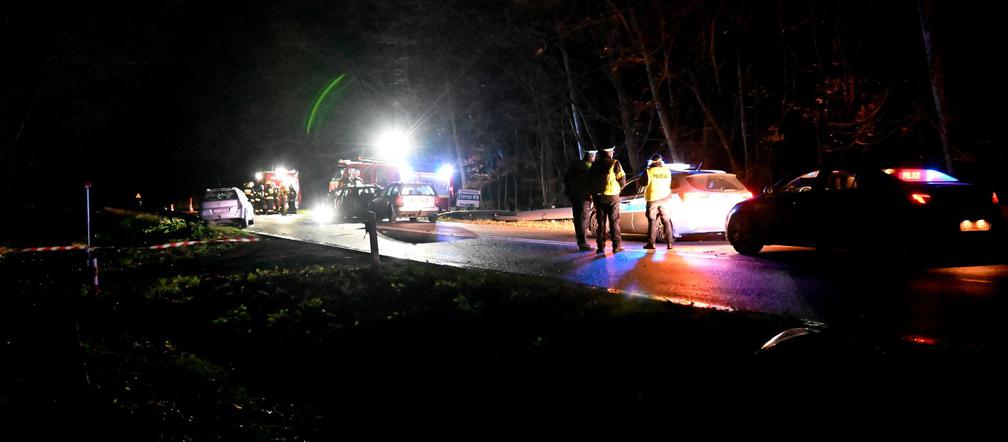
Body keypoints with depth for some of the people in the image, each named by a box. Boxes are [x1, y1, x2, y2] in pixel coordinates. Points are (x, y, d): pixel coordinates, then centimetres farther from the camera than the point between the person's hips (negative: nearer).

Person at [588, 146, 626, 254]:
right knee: (614, 222, 2)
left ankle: (601, 247, 7)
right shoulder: (615, 163, -6)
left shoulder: (595, 164, 6)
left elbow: (589, 180, 10)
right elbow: (622, 179, -7)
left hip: (598, 196, 3)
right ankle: (616, 246, 0)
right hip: (612, 196, -3)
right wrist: (618, 188, 12)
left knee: (601, 222, 8)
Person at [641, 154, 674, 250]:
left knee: (652, 221, 3)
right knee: (666, 221, 7)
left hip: (653, 199, -3)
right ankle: (669, 243, 4)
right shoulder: (667, 171, 1)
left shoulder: (649, 171, -12)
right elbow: (669, 184, 13)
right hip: (664, 199, 3)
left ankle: (651, 243, 1)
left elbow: (642, 183, -4)